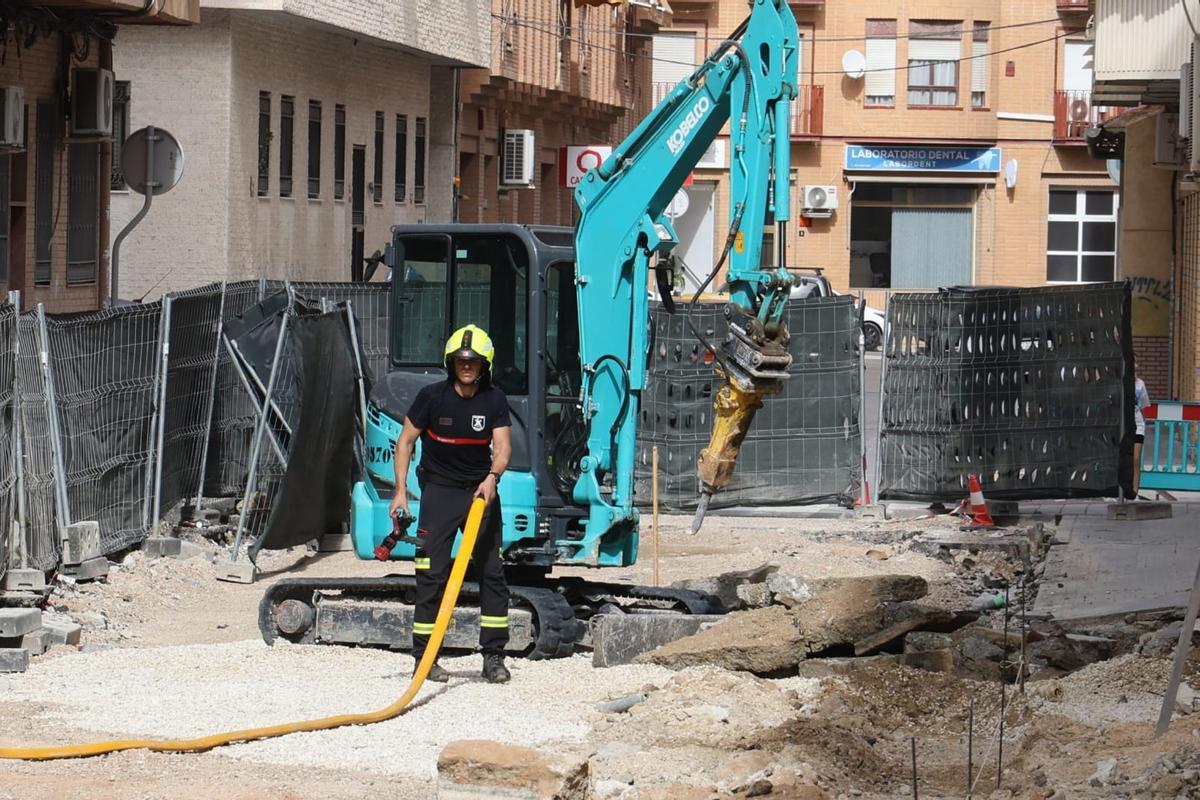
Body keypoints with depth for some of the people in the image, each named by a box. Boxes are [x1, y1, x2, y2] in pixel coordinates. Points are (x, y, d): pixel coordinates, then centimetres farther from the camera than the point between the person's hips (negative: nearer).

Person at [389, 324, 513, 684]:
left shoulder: (494, 401, -3)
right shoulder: (432, 396, -8)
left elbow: (502, 446, -12)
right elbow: (406, 441, -1)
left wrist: (492, 476, -32)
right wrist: (400, 490, -8)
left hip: (481, 490, 2)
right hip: (439, 489, -2)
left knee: (492, 572, 1)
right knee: (432, 573, -6)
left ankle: (494, 656, 7)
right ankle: (424, 656, -2)